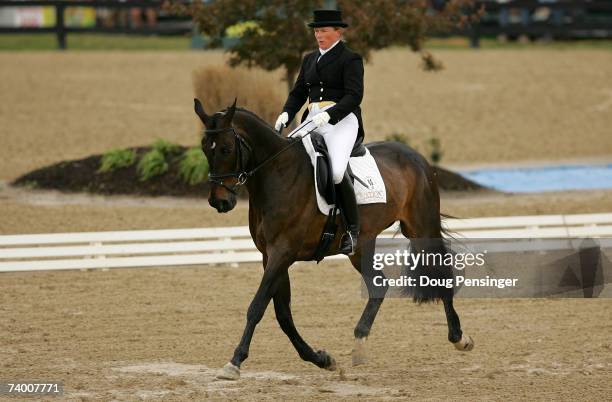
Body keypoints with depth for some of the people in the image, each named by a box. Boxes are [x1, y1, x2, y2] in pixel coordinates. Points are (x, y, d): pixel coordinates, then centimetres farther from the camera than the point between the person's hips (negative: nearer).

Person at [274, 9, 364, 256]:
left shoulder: (350, 59, -2)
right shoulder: (310, 60, 20)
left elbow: (354, 96, -12)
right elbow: (298, 93, 19)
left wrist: (328, 114, -25)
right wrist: (286, 113, 0)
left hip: (342, 119, -7)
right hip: (313, 120, 7)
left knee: (337, 170, -28)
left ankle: (352, 229, -15)